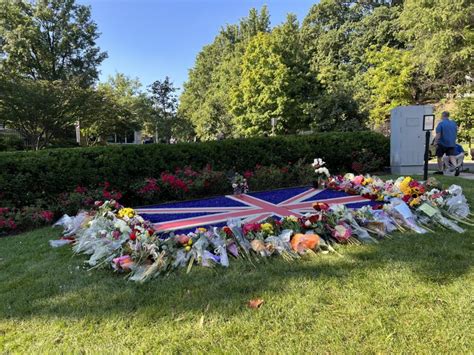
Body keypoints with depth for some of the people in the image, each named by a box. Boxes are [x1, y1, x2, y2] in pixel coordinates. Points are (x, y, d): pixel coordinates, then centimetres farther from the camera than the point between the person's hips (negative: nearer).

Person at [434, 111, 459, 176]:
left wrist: (435, 142, -12)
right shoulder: (453, 123, 11)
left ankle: (440, 171, 17)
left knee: (439, 157, 10)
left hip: (442, 144, -5)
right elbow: (456, 133, 18)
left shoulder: (441, 124, -9)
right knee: (452, 157, -1)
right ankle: (456, 167, -26)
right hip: (452, 143, 5)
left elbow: (438, 135, -15)